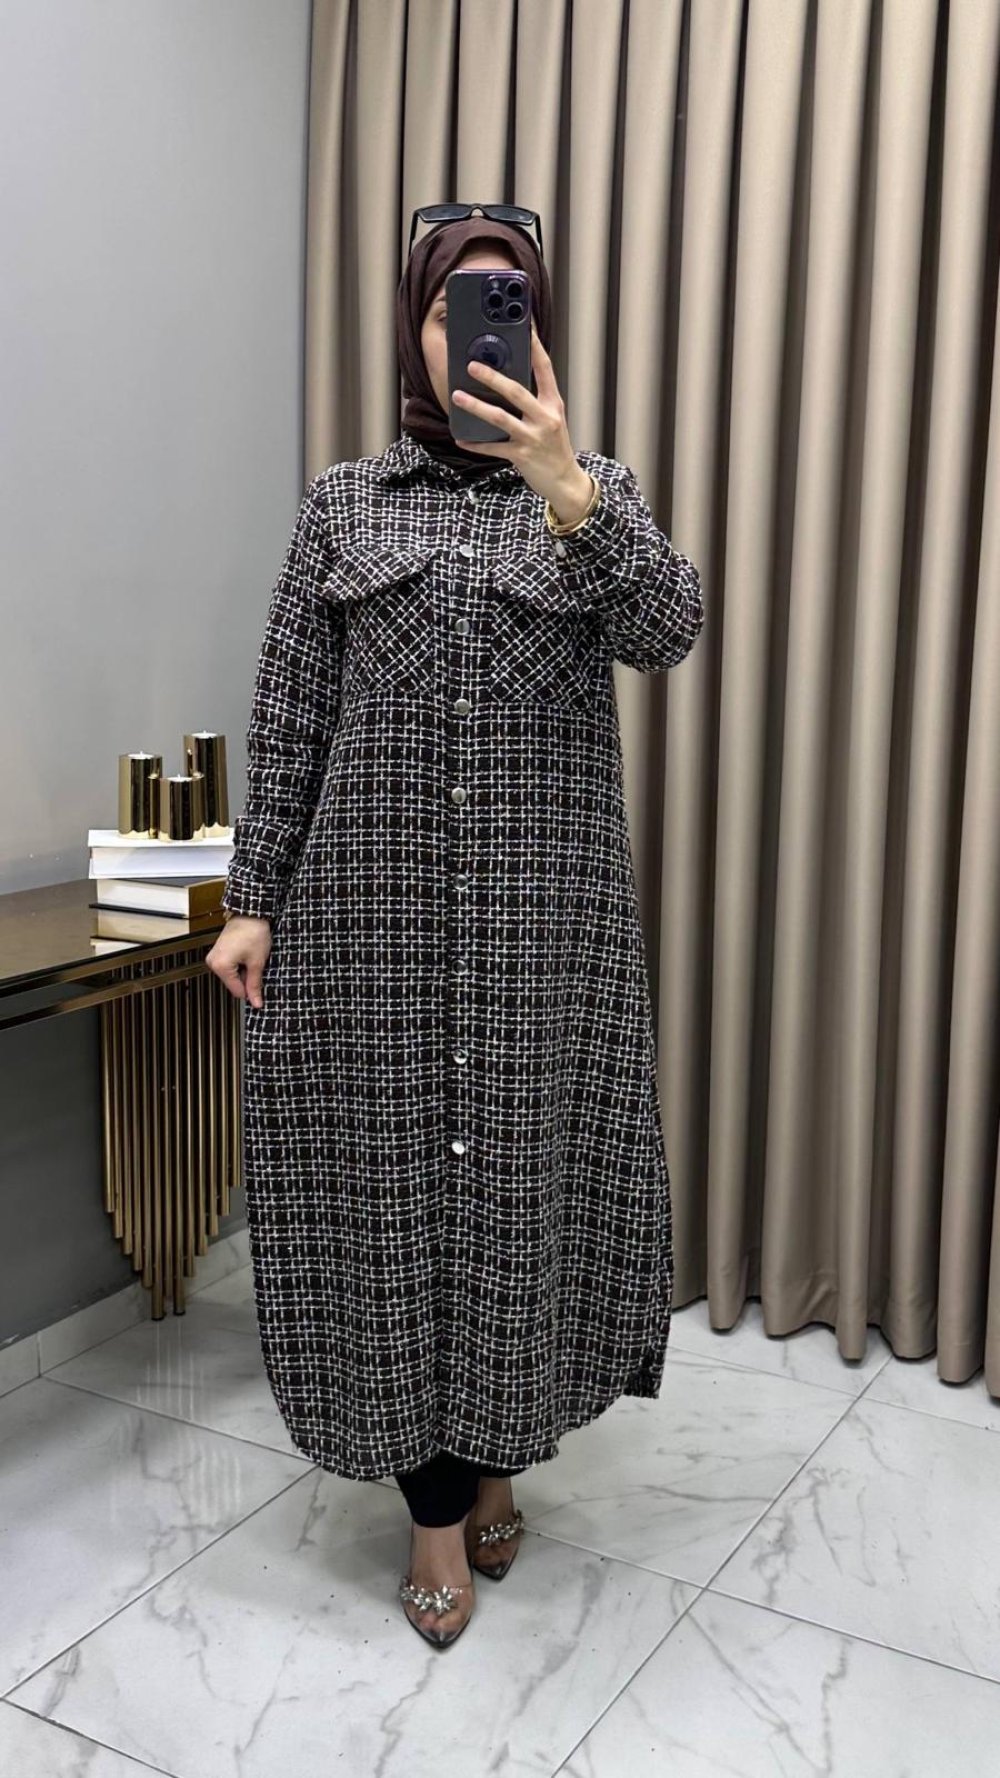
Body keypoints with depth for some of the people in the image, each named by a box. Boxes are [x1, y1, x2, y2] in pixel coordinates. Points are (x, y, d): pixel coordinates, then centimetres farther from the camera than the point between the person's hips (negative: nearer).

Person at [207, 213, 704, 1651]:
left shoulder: (597, 490, 8)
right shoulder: (343, 503, 8)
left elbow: (667, 634, -12)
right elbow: (287, 719, 6)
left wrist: (565, 487, -26)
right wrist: (251, 900, 0)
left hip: (547, 901, 0)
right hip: (374, 898, 0)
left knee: (527, 1174, 6)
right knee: (387, 1178, 3)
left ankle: (496, 1458, 31)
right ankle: (437, 1506, 21)